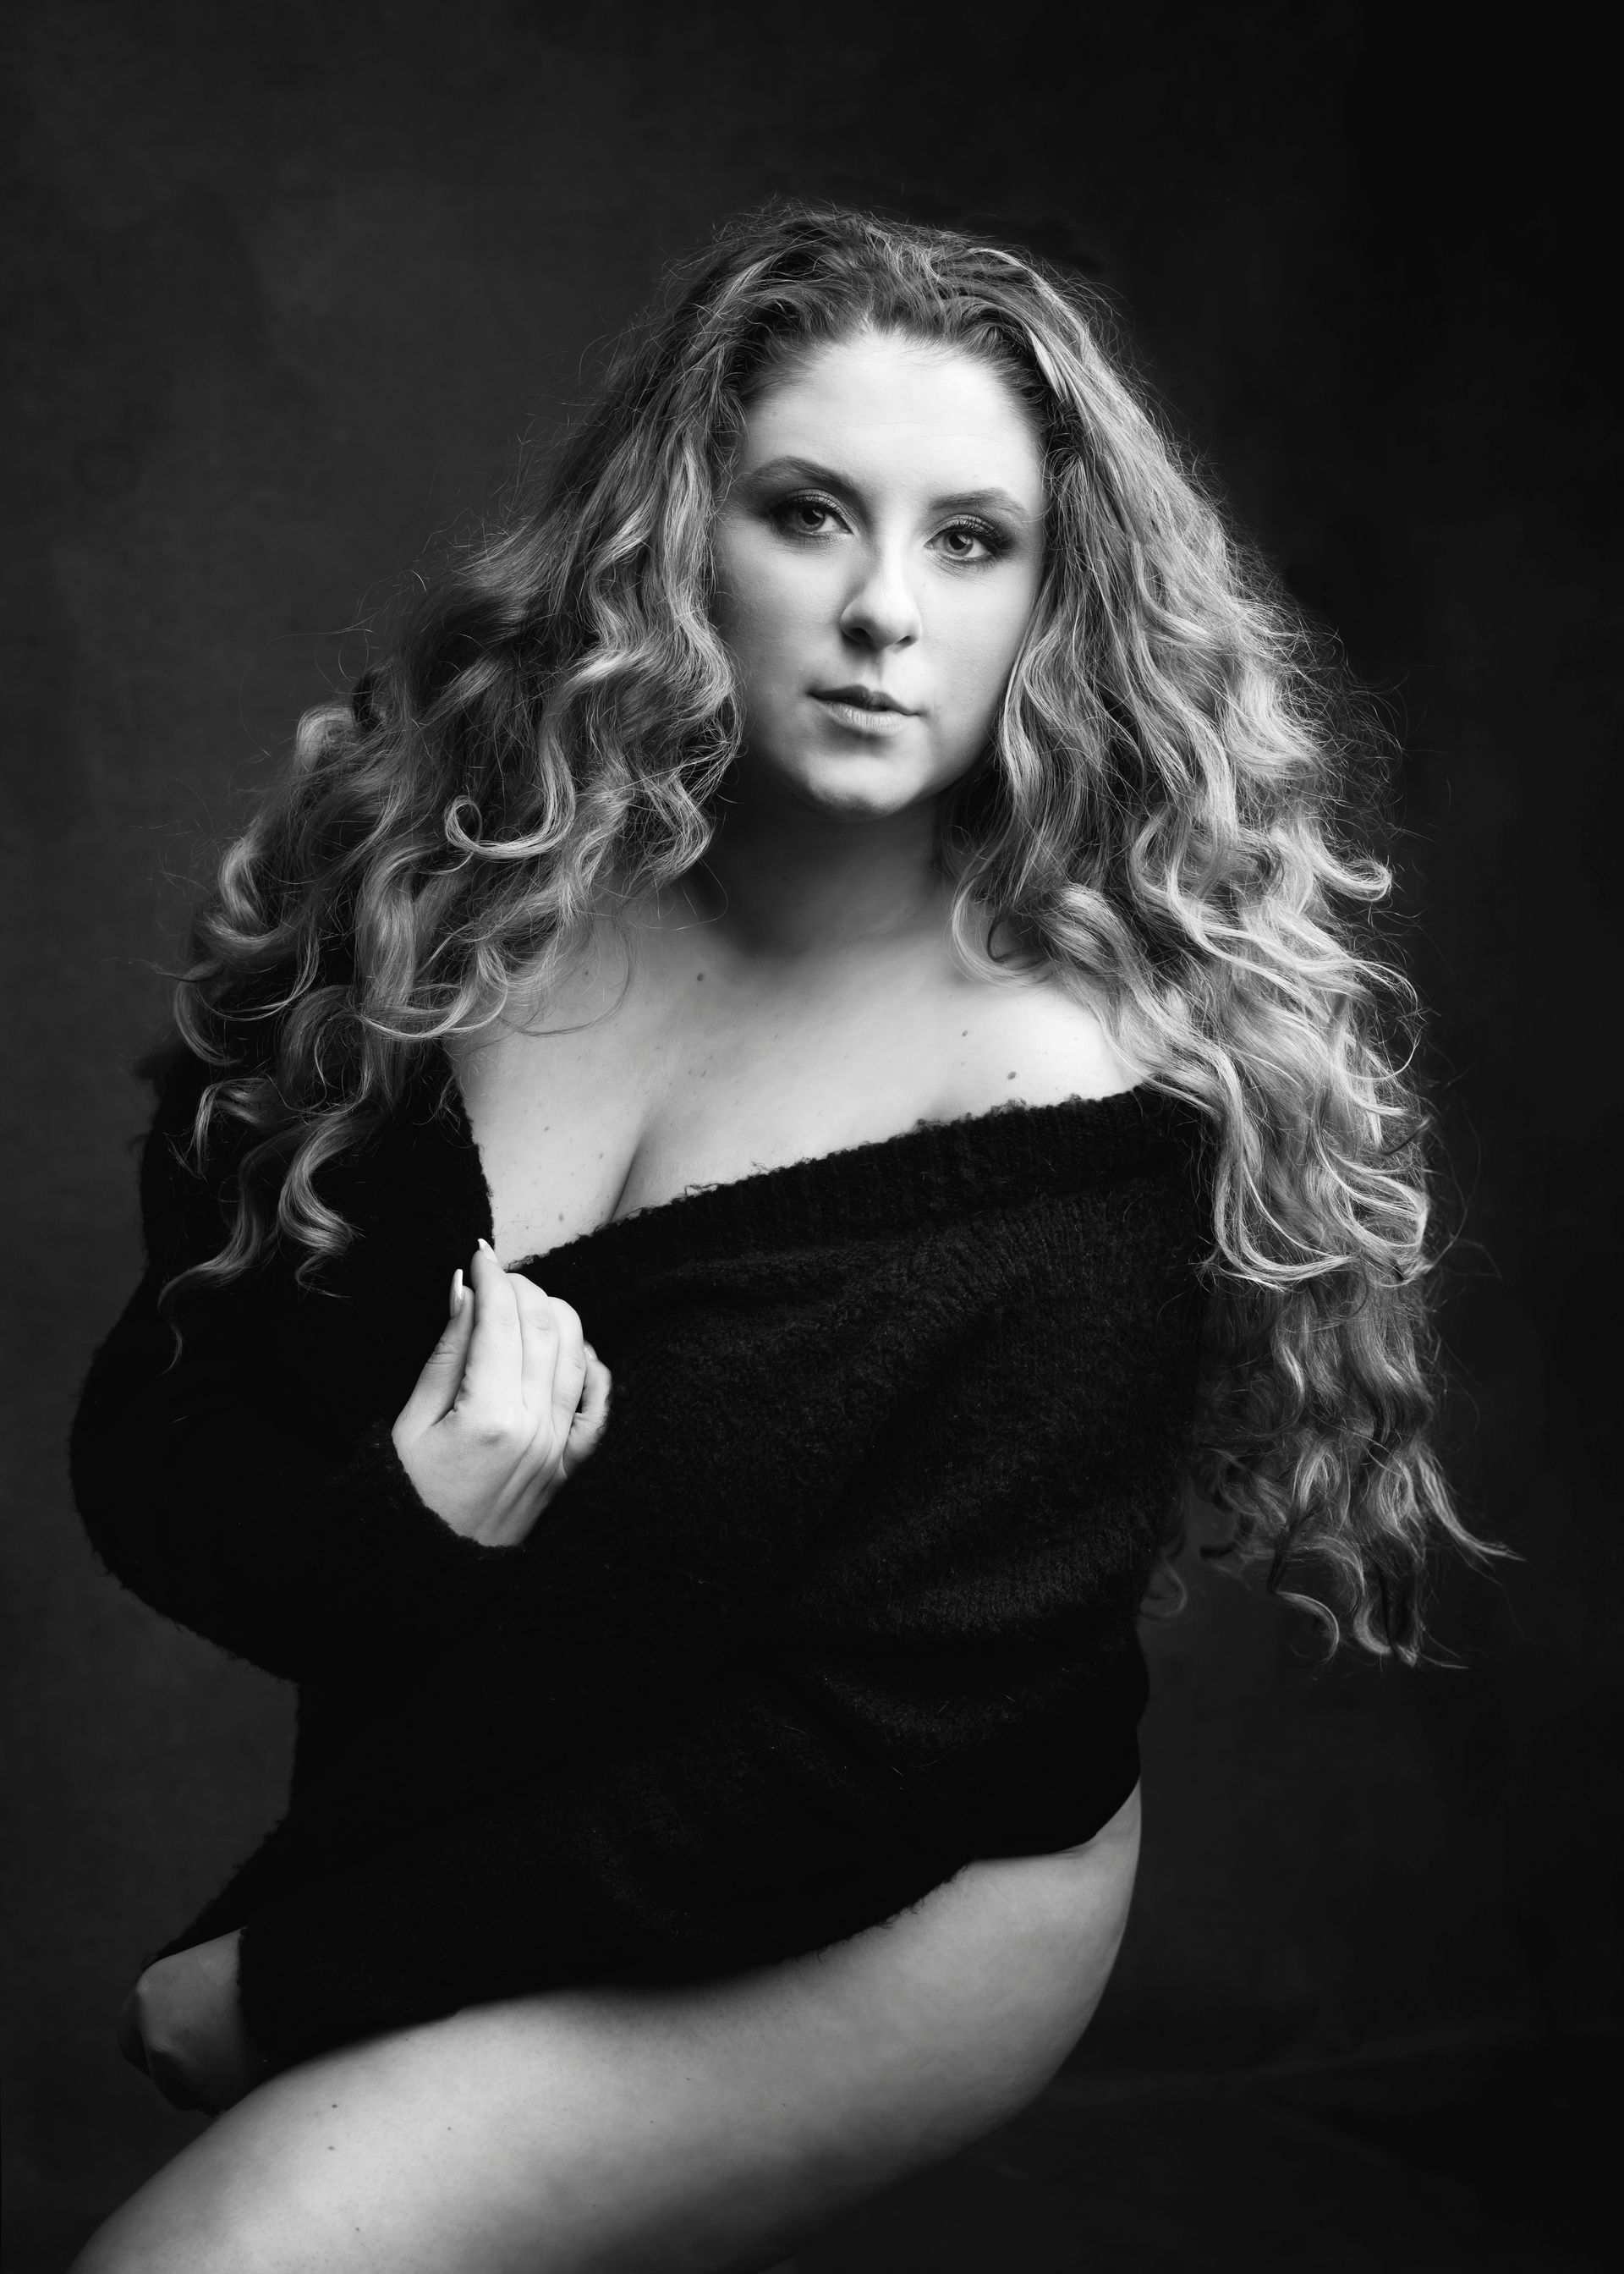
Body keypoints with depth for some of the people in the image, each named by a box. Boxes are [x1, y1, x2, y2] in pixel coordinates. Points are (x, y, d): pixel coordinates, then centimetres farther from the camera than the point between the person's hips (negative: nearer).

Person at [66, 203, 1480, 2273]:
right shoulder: (433, 881, -10)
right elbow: (143, 1437, -4)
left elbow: (880, 1745, -18)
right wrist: (386, 1532, -26)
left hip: (889, 1921, -4)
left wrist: (298, 1970, -14)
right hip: (420, 1808, 5)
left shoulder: (1090, 1111, -20)